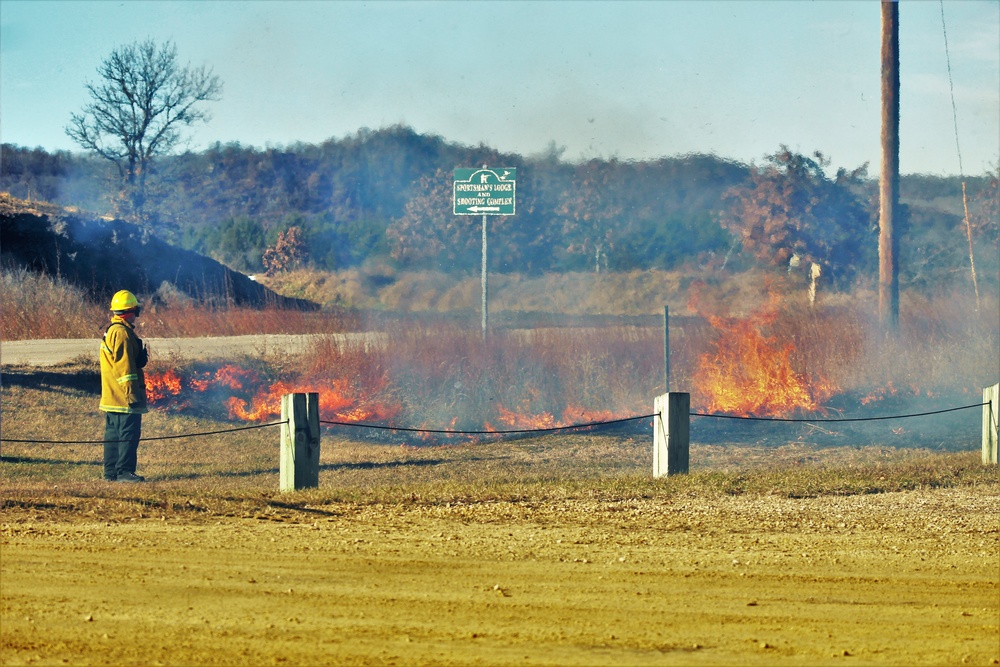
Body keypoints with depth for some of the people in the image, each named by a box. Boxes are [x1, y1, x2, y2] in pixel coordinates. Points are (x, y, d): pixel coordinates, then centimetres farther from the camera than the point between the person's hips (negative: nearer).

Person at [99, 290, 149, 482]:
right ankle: (124, 470, -13)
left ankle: (111, 472, 14)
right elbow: (125, 366, -19)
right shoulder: (122, 333, -15)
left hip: (111, 395, 10)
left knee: (113, 434, 11)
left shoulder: (111, 331, 17)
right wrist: (132, 394, -20)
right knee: (129, 433, -10)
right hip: (124, 395, -10)